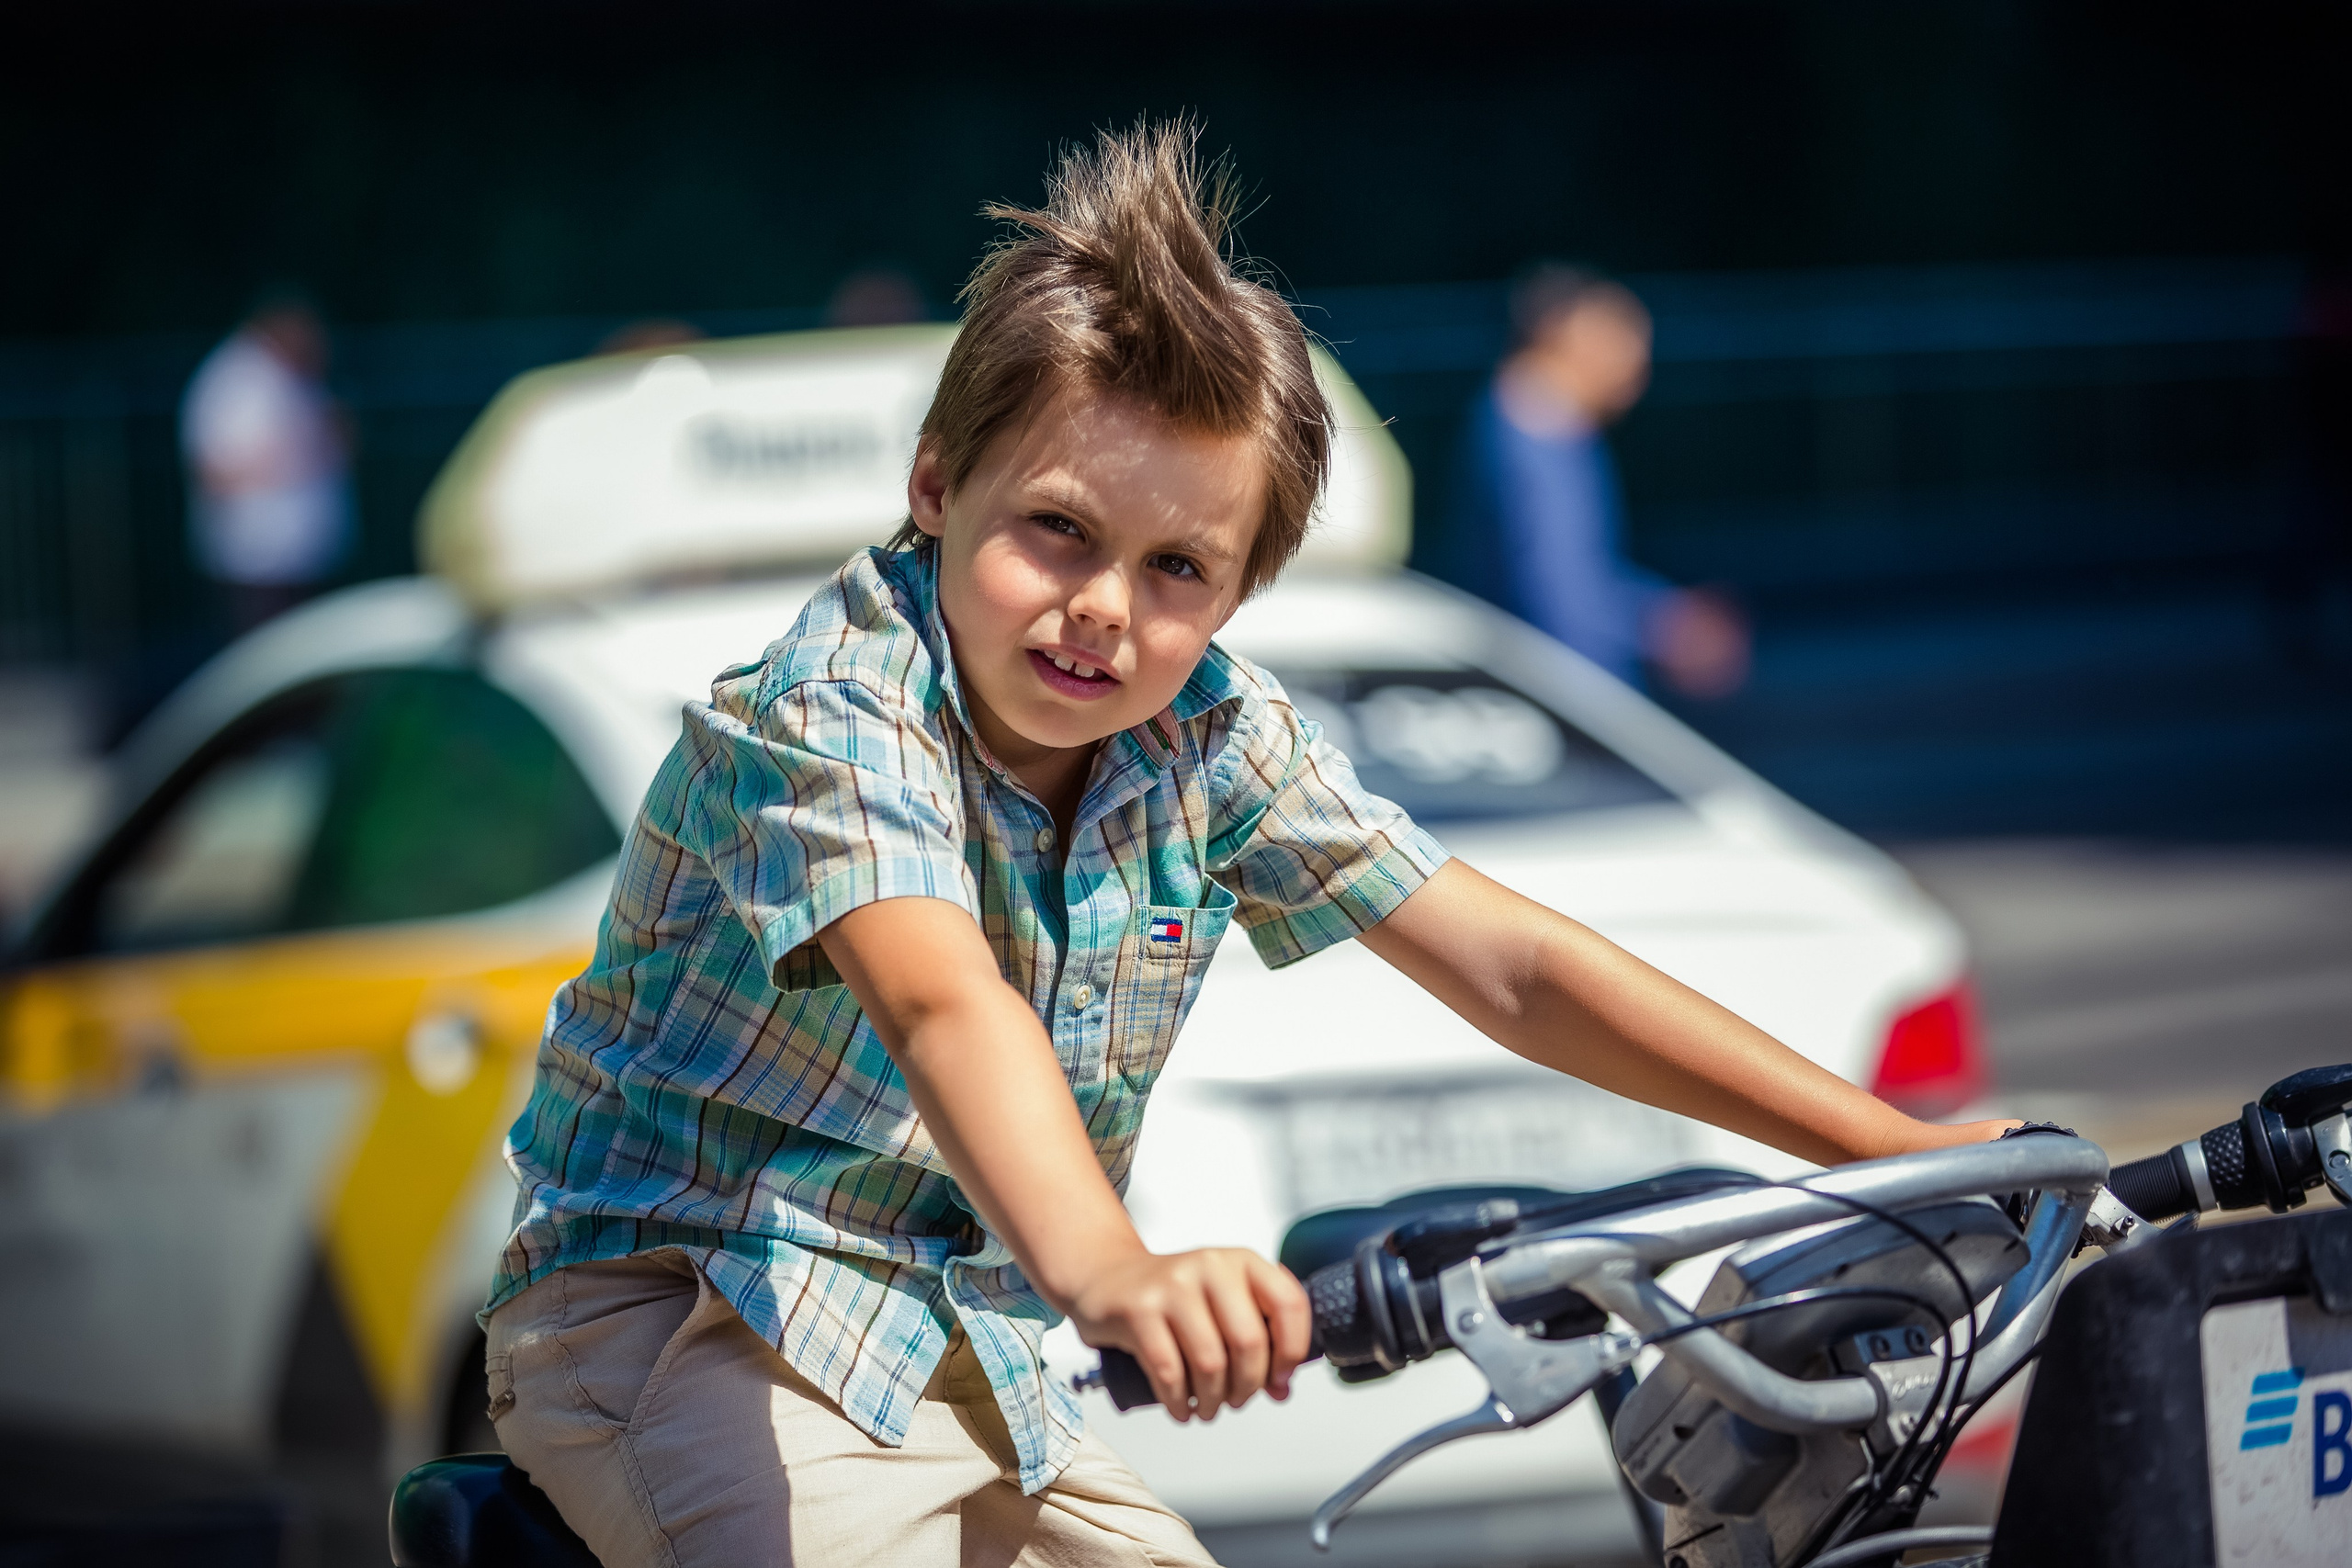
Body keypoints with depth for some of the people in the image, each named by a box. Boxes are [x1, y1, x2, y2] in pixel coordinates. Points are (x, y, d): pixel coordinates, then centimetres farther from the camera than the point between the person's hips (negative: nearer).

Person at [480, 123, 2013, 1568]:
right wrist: (1108, 1273, -59)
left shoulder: (1214, 739, -4)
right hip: (671, 1300, -7)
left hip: (955, 1344, 7)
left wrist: (1895, 1143, -8)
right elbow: (947, 1005, -41)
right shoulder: (830, 713, -22)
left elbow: (1509, 964, -2)